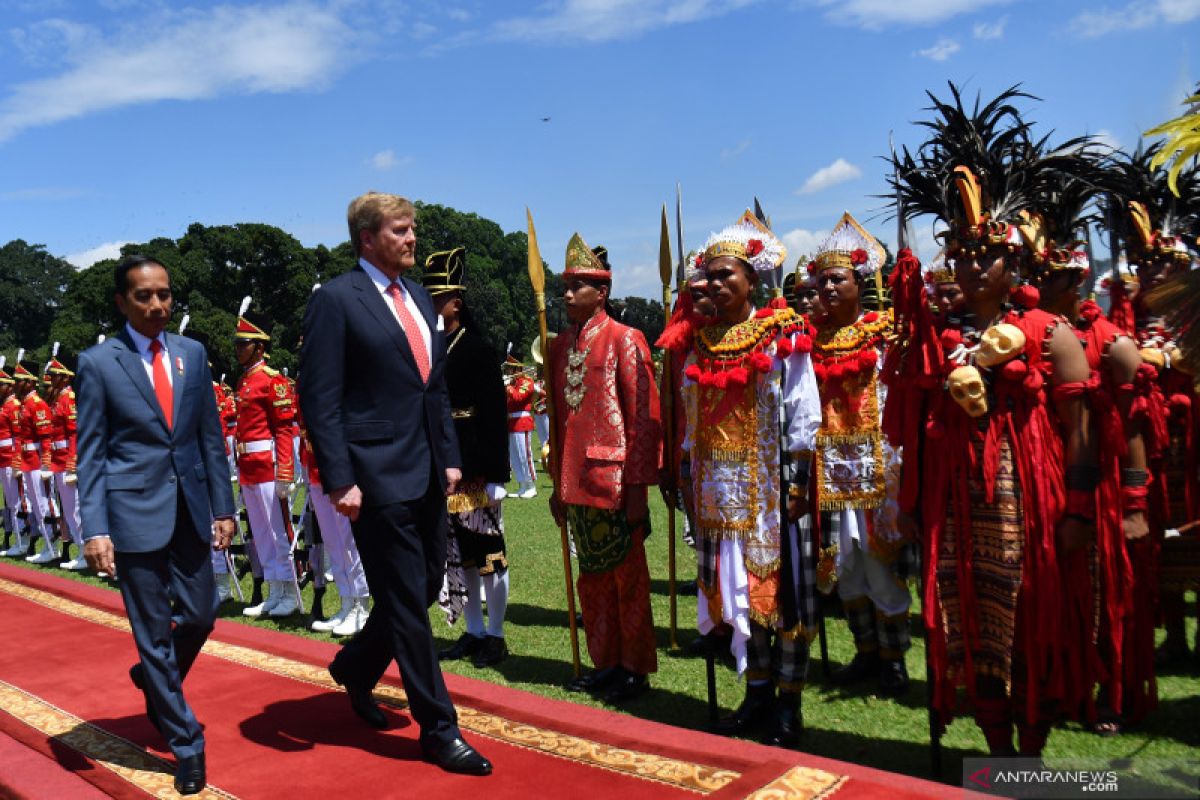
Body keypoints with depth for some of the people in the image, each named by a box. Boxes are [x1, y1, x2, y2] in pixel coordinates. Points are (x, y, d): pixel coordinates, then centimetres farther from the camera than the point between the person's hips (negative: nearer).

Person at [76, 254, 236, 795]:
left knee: (200, 614, 10)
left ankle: (155, 679, 42)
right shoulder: (98, 362, -3)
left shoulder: (192, 354, 6)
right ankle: (186, 743, 18)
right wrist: (95, 529, -10)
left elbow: (211, 436, 8)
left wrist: (222, 507, 6)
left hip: (190, 507, 4)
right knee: (153, 630, 4)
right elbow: (90, 452, -3)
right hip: (134, 510, -3)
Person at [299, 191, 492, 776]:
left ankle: (355, 667, 42)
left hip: (427, 474, 8)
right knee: (407, 603, 1)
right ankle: (439, 729, 14)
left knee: (424, 590, 16)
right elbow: (320, 399, -12)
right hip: (378, 478, -8)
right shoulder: (336, 300, -8)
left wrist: (449, 456, 13)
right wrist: (340, 480, -17)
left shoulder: (418, 297, 14)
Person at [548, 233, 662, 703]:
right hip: (577, 484, 6)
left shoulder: (625, 340, -7)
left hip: (615, 482, -6)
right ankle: (605, 662, 27)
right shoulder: (560, 346, 11)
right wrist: (559, 484, 14)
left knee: (628, 578, 5)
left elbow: (645, 417, -11)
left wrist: (636, 486, -14)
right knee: (593, 579, 14)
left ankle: (635, 669, 17)